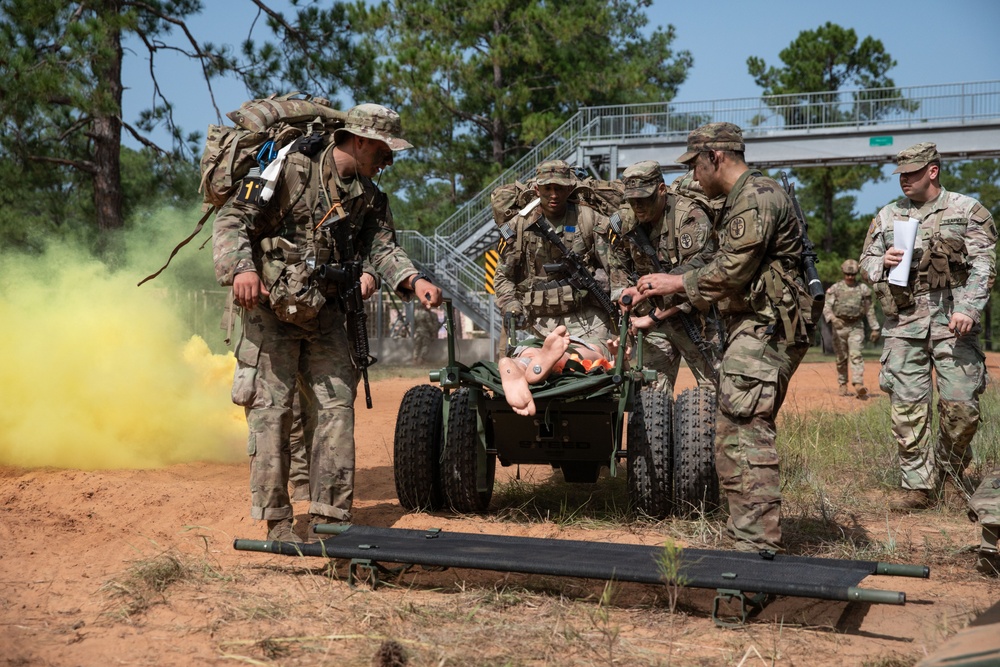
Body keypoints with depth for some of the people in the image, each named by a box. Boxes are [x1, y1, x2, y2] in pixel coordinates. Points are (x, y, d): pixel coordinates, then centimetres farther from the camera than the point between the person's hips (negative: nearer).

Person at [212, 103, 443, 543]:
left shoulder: (369, 196, 9)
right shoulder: (292, 169, -11)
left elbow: (382, 247, 1)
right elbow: (232, 220, -13)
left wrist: (413, 280, -19)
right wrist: (241, 267, -30)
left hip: (325, 313, 6)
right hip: (272, 308, -6)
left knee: (337, 407, 2)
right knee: (271, 409, -4)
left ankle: (328, 516, 8)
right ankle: (276, 521, 3)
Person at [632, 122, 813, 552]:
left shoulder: (756, 198, -13)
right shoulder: (738, 201, 21)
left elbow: (732, 271, -18)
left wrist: (676, 283, -6)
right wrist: (673, 308, 21)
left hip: (767, 331, -11)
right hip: (752, 328, 11)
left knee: (748, 435, -15)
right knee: (733, 437, 13)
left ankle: (758, 545, -15)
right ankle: (746, 535, 20)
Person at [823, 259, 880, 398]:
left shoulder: (863, 289, 7)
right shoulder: (835, 288, 3)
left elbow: (870, 310, 12)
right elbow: (826, 307, -5)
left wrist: (875, 328, 10)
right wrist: (833, 318, -25)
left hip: (856, 326, -1)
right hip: (839, 326, 1)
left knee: (856, 355, -14)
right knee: (841, 358, 6)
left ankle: (859, 386, -25)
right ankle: (843, 387, 15)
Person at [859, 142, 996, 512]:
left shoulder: (967, 210, 4)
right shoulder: (887, 216, 14)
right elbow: (866, 261, 19)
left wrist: (968, 308, -16)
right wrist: (883, 261, -5)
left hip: (953, 319, -3)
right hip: (904, 322, 3)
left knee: (961, 403, -5)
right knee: (907, 406, 0)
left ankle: (950, 463, 22)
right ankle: (918, 485, 7)